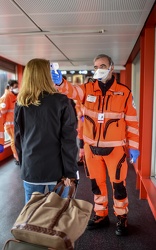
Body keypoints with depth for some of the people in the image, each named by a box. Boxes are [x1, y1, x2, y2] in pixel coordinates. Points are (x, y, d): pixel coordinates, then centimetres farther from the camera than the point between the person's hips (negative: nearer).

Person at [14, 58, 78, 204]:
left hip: (30, 169, 3)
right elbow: (69, 139, -12)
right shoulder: (61, 101, -10)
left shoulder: (20, 104, 1)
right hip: (57, 169, -3)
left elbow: (18, 139, 8)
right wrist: (70, 171, -7)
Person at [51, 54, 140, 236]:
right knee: (96, 183, 16)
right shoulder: (88, 89, 2)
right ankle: (101, 215, 36)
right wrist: (59, 82, -41)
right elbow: (72, 90, -18)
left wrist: (134, 146, -2)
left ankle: (121, 218, 30)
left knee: (118, 184, 9)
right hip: (92, 148, 3)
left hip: (115, 148, -2)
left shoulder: (124, 92, -3)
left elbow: (132, 121, -1)